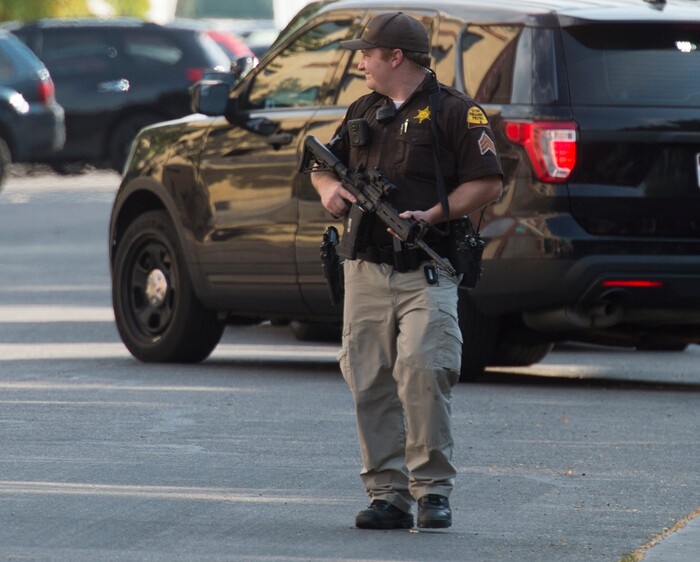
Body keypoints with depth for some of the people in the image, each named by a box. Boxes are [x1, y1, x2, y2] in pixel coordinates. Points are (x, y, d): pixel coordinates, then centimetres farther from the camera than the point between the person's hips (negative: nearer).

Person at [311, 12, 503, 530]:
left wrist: (432, 215, -17)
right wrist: (330, 187, 4)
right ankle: (388, 495, 7)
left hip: (427, 275, -6)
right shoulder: (363, 112, 19)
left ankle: (433, 489, -11)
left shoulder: (454, 111, -1)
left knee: (422, 370, -20)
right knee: (370, 384, 2)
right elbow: (324, 164, 28)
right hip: (367, 273, 6)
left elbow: (488, 184, -6)